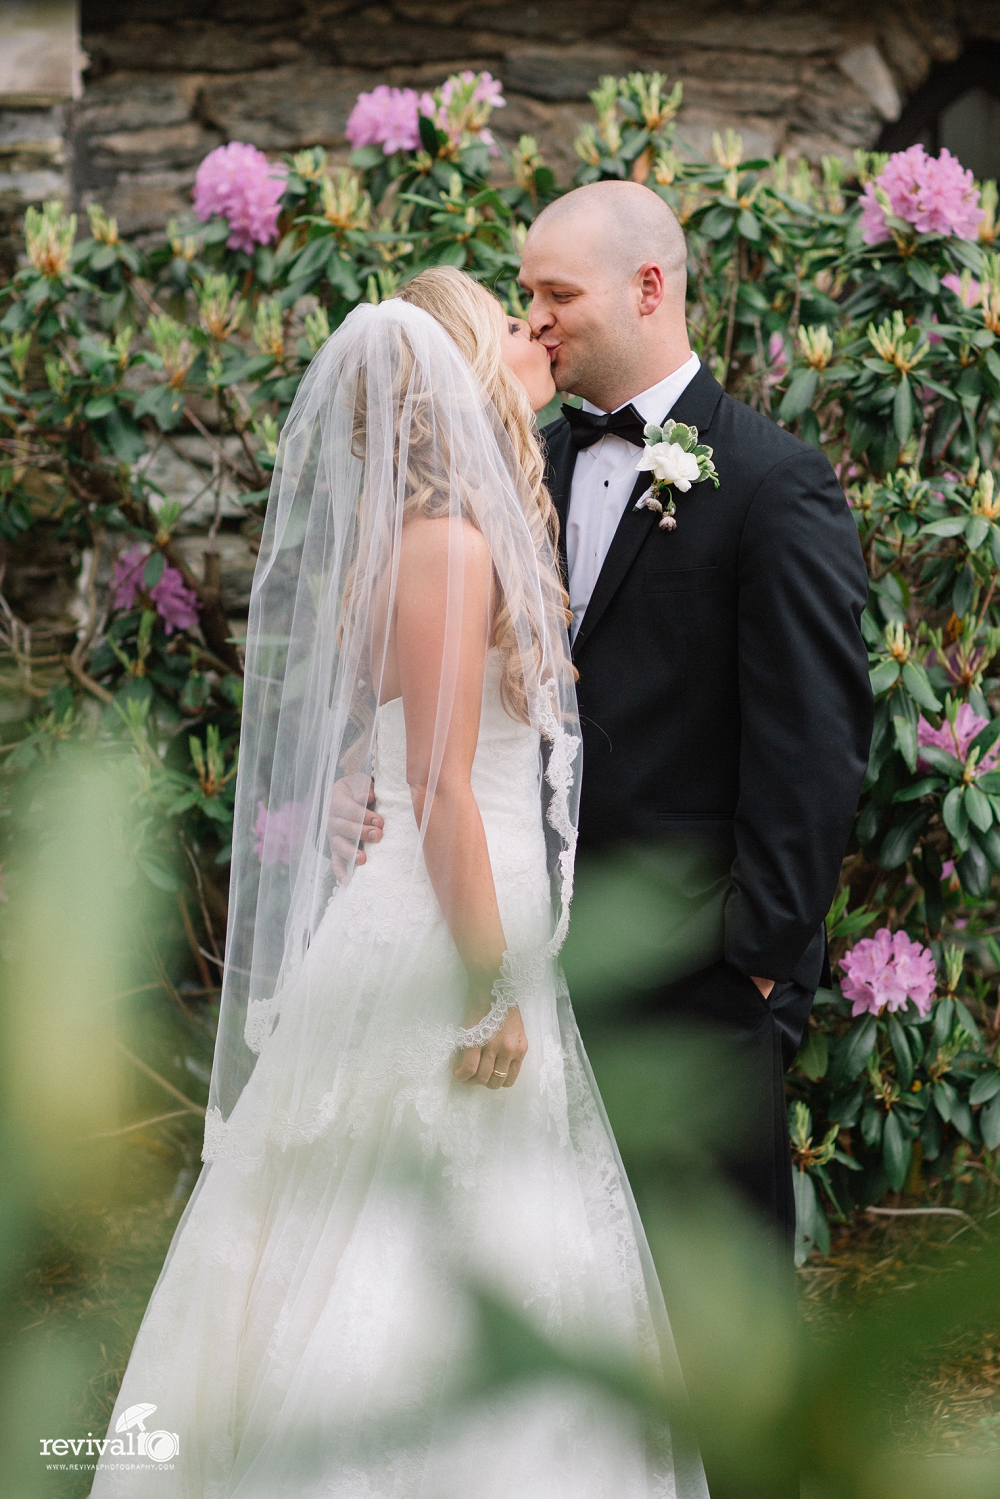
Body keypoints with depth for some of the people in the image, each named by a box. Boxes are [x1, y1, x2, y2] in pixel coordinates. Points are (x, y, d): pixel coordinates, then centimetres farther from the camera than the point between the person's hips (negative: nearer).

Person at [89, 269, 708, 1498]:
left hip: (469, 931, 9)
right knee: (439, 1275, -3)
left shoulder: (461, 535, 13)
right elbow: (440, 786, -19)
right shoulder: (447, 544, -16)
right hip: (442, 942, -9)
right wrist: (493, 992, -17)